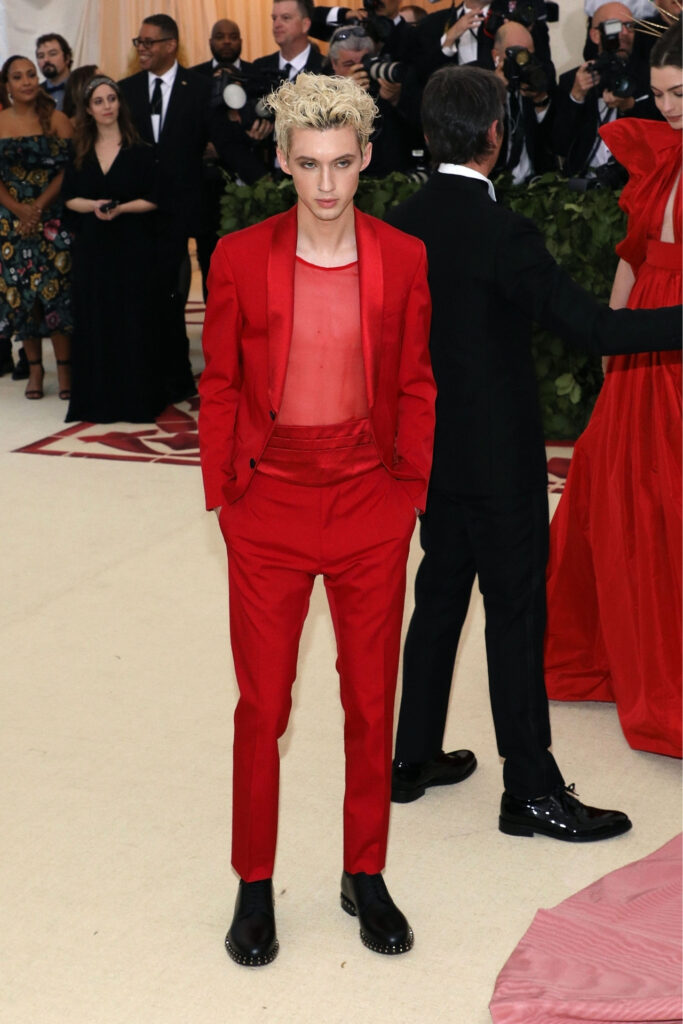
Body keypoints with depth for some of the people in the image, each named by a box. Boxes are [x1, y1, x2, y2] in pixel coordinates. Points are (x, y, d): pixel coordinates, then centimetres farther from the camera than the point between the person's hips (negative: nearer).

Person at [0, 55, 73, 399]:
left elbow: (70, 168, -5)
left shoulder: (56, 119, 1)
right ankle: (34, 368, 11)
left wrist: (39, 207, -13)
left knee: (57, 289, -6)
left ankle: (64, 367, 0)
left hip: (53, 219, -2)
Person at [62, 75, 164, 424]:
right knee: (94, 320, 3)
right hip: (92, 247, 3)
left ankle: (135, 396, 6)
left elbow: (152, 199, -3)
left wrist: (120, 208, -18)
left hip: (133, 247, -3)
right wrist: (94, 206, -12)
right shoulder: (79, 152, 8)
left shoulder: (140, 151, -1)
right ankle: (98, 398, 9)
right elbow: (69, 198, 7)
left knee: (134, 319, -2)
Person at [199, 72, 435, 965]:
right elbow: (219, 387, 2)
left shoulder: (403, 259, -1)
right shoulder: (240, 257, -4)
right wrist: (222, 493, -1)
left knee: (372, 701, 10)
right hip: (270, 505, -1)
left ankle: (365, 876, 27)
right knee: (263, 704, 5)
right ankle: (255, 886, 21)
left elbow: (415, 387, 6)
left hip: (372, 504, 1)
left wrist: (411, 487, 2)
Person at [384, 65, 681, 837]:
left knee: (439, 596, 18)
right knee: (515, 613, 0)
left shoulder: (400, 224, 2)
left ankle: (414, 757, 28)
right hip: (498, 454, -7)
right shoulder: (501, 233, -21)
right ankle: (531, 790, 9)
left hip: (432, 447, 7)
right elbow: (591, 326, -24)